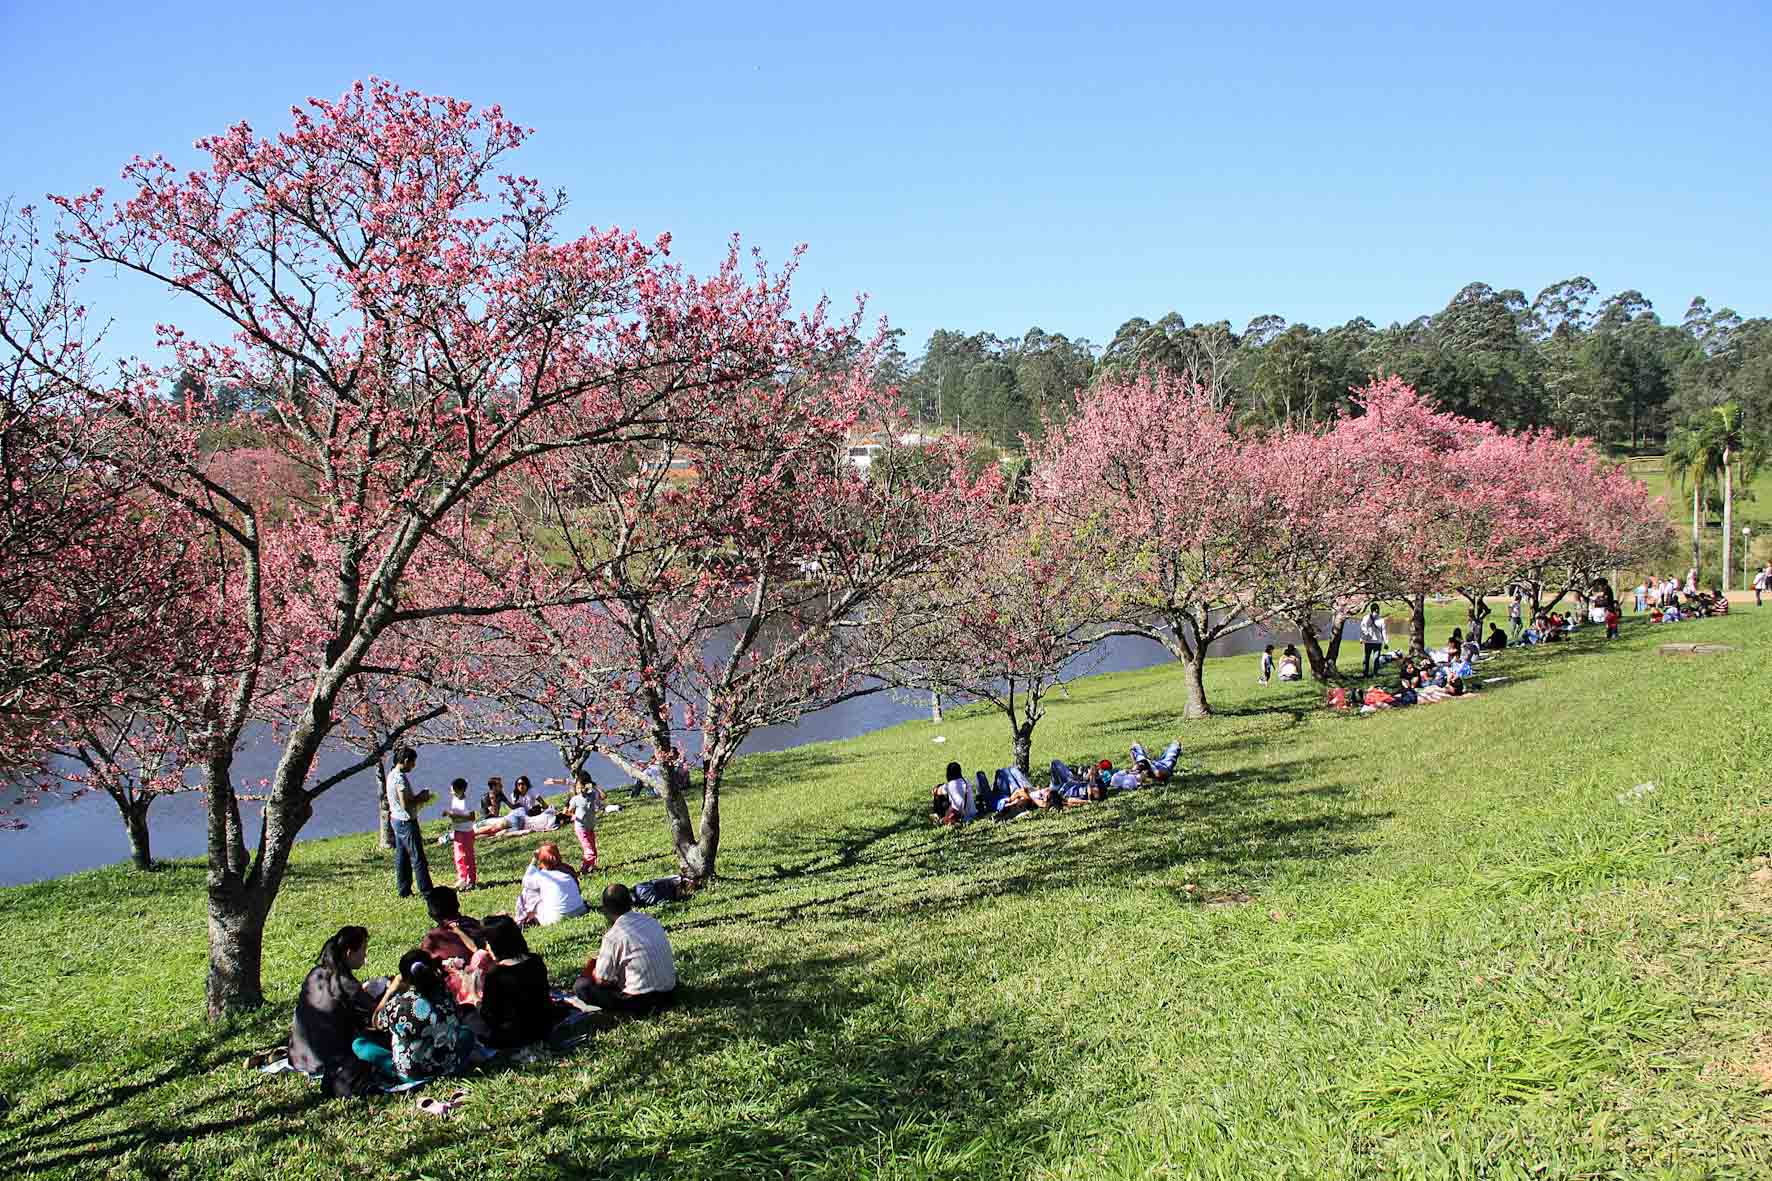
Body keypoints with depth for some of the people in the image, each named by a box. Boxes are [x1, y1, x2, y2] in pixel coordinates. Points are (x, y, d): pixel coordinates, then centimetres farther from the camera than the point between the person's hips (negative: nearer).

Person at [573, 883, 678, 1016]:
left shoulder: (613, 936, -14)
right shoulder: (650, 920, 6)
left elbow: (602, 980, -9)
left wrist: (590, 968, 13)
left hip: (641, 1000, -8)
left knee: (580, 986, 0)